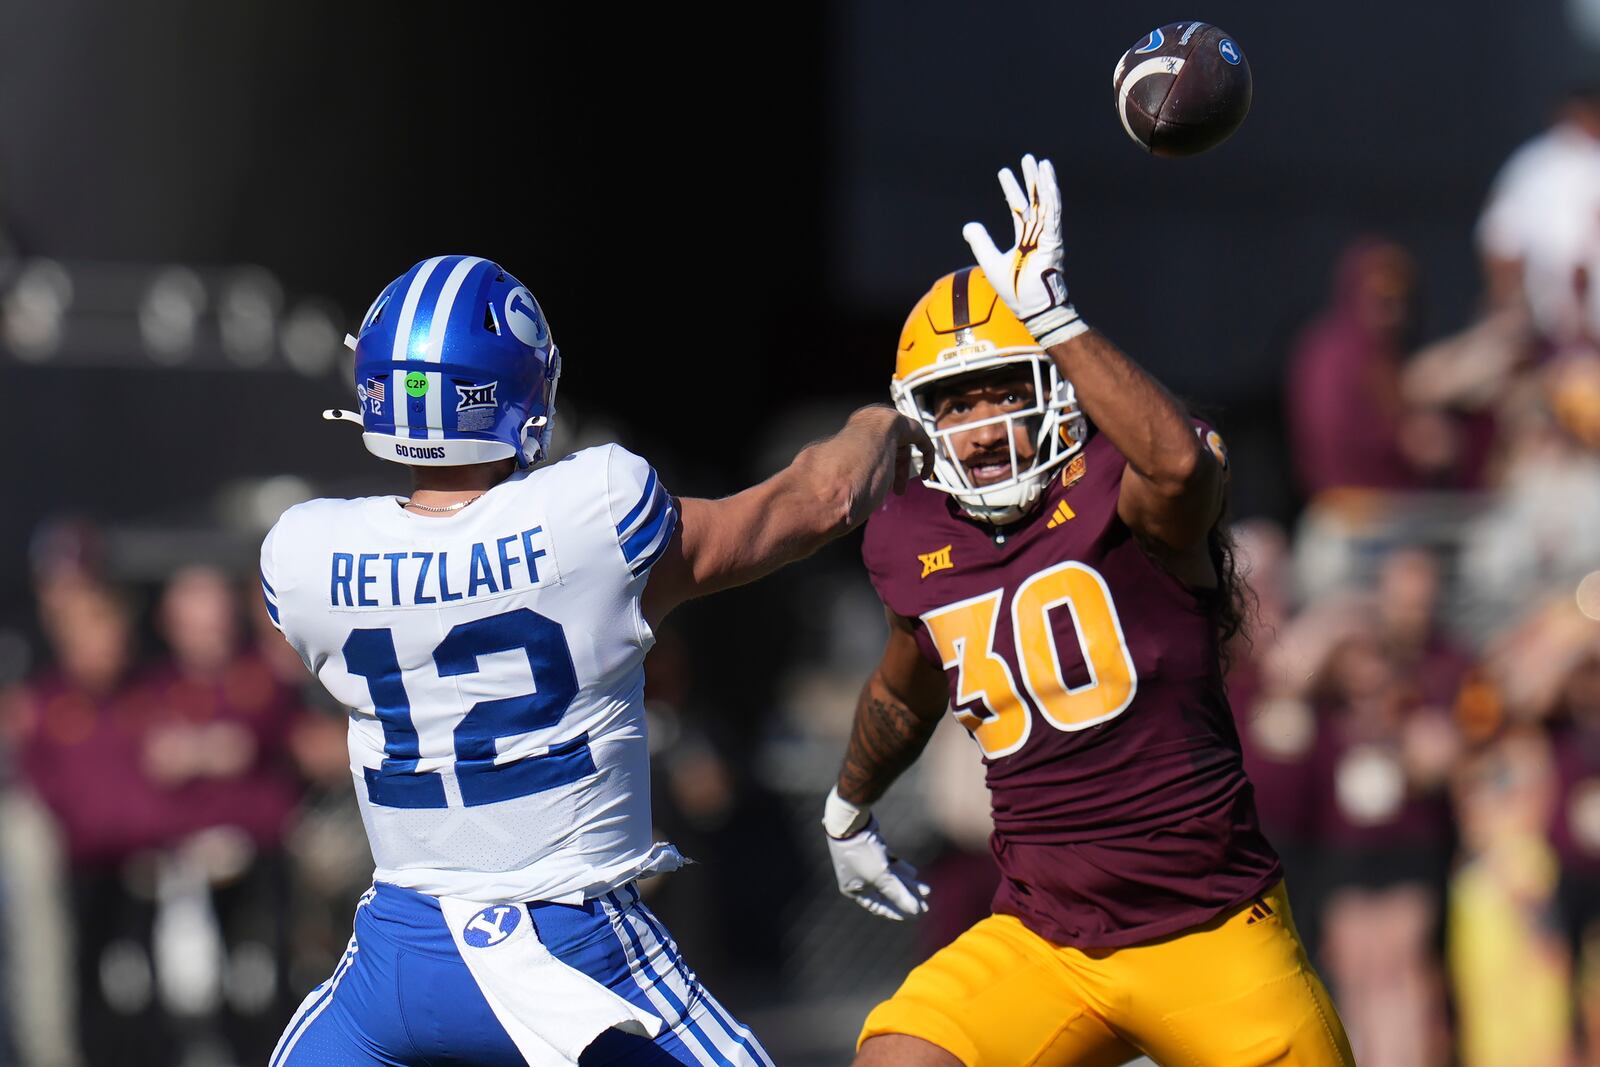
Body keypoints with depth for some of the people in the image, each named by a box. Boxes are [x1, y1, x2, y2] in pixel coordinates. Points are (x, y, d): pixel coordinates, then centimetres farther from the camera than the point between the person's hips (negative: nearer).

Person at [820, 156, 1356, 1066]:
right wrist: (848, 812, 45)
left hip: (1213, 938, -4)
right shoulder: (914, 547, 5)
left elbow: (1180, 466, -38)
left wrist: (1050, 315, -40)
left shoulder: (1120, 494, -11)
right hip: (1044, 945, 4)